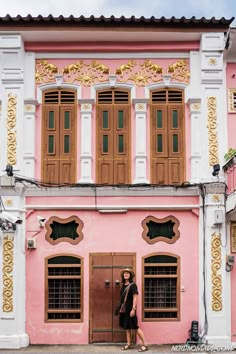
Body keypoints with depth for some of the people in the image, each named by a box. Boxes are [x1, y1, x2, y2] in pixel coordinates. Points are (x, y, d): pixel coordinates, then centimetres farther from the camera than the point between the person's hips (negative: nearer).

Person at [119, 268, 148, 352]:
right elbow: (122, 298, 12)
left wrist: (133, 309, -20)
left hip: (130, 309, -7)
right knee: (126, 326, 11)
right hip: (124, 309, 7)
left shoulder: (132, 285, -10)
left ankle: (145, 344, 1)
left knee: (135, 327, -6)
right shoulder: (123, 285, 9)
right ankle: (129, 344, 19)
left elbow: (135, 298, -14)